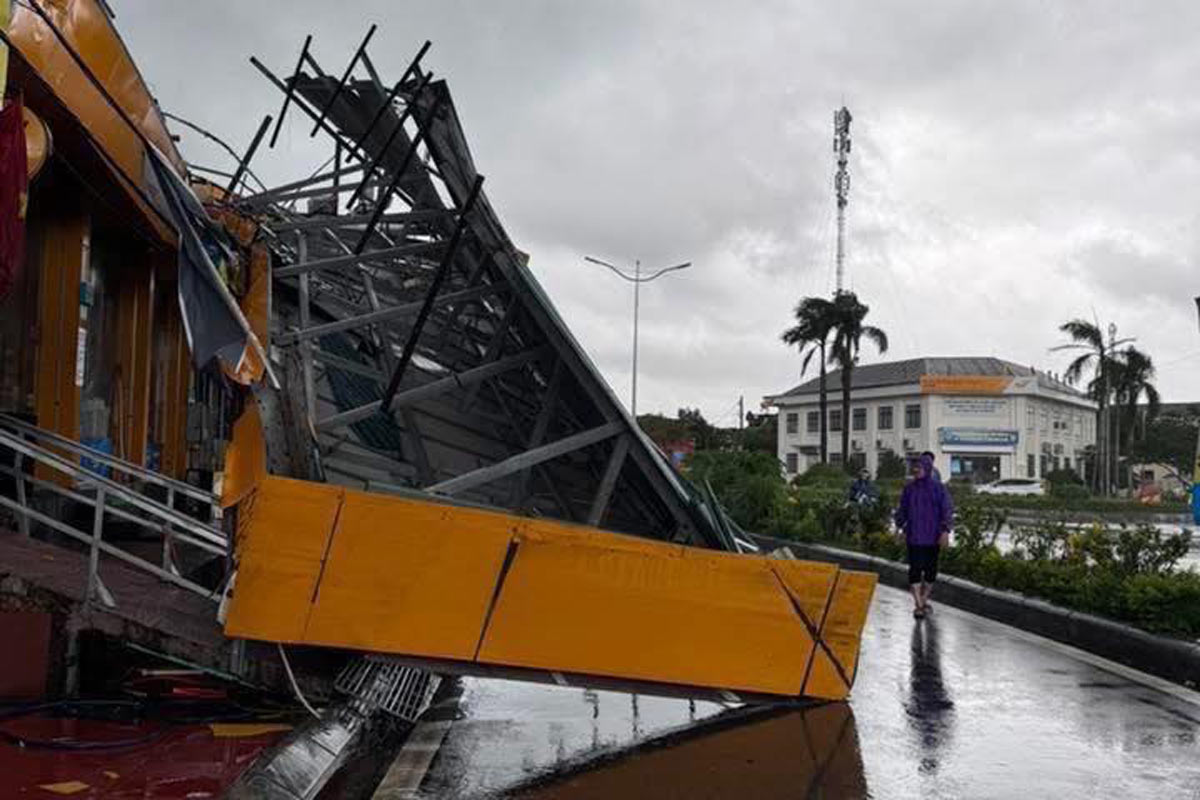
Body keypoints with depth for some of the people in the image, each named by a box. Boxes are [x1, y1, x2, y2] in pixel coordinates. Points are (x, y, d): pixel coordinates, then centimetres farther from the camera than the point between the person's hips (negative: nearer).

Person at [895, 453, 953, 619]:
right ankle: (918, 604, -9)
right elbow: (902, 510, 13)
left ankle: (924, 599, 27)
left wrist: (945, 531, -17)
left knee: (931, 567, 9)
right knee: (915, 568, -8)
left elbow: (947, 510, -7)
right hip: (914, 536, 0)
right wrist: (900, 528, 10)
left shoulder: (938, 488, -3)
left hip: (933, 536, 0)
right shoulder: (909, 488, 4)